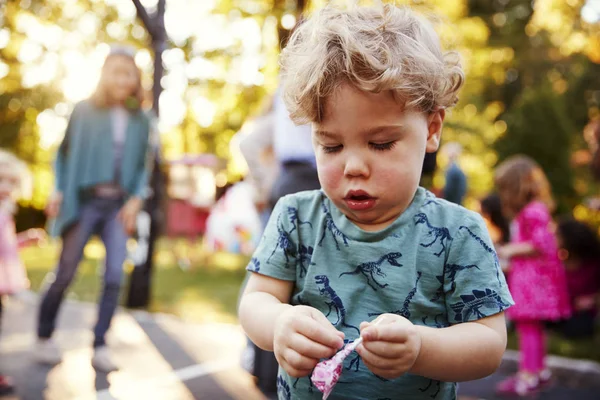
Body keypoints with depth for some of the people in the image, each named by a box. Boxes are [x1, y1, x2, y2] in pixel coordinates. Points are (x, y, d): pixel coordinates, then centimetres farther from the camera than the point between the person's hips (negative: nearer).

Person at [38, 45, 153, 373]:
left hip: (119, 206, 2)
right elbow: (64, 153, 6)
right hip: (84, 201, -2)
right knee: (65, 274, 1)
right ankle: (44, 338, 21)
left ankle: (100, 346, 7)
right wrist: (58, 192, -5)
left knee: (115, 275, -5)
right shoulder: (84, 111, 3)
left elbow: (144, 165, 11)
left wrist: (136, 199, -2)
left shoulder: (140, 120, 9)